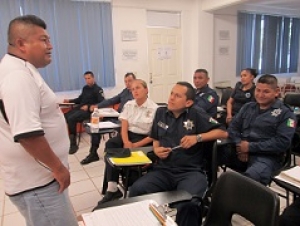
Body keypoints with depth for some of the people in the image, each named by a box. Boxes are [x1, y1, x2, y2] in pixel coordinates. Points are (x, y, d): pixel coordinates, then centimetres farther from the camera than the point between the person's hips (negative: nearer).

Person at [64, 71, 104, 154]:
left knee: (71, 119, -29)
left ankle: (73, 144, -20)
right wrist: (69, 100, 12)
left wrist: (88, 106, -19)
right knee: (64, 116, -14)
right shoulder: (85, 88, 18)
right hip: (80, 107, 7)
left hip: (89, 111, -7)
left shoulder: (98, 89, -4)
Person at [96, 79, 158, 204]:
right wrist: (126, 142, -19)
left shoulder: (154, 108, -6)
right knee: (110, 144, -25)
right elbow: (124, 126, 1)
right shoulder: (128, 105, 9)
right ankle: (112, 189, -23)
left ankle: (113, 189, -14)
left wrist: (136, 145, -20)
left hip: (144, 139, -4)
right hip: (128, 135, 5)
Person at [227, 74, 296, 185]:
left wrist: (250, 147, -13)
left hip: (267, 157, -6)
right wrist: (239, 145, -8)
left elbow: (282, 142, -9)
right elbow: (233, 127, 12)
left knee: (251, 176, -38)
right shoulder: (248, 107, 18)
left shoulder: (285, 113, 2)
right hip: (242, 151, 6)